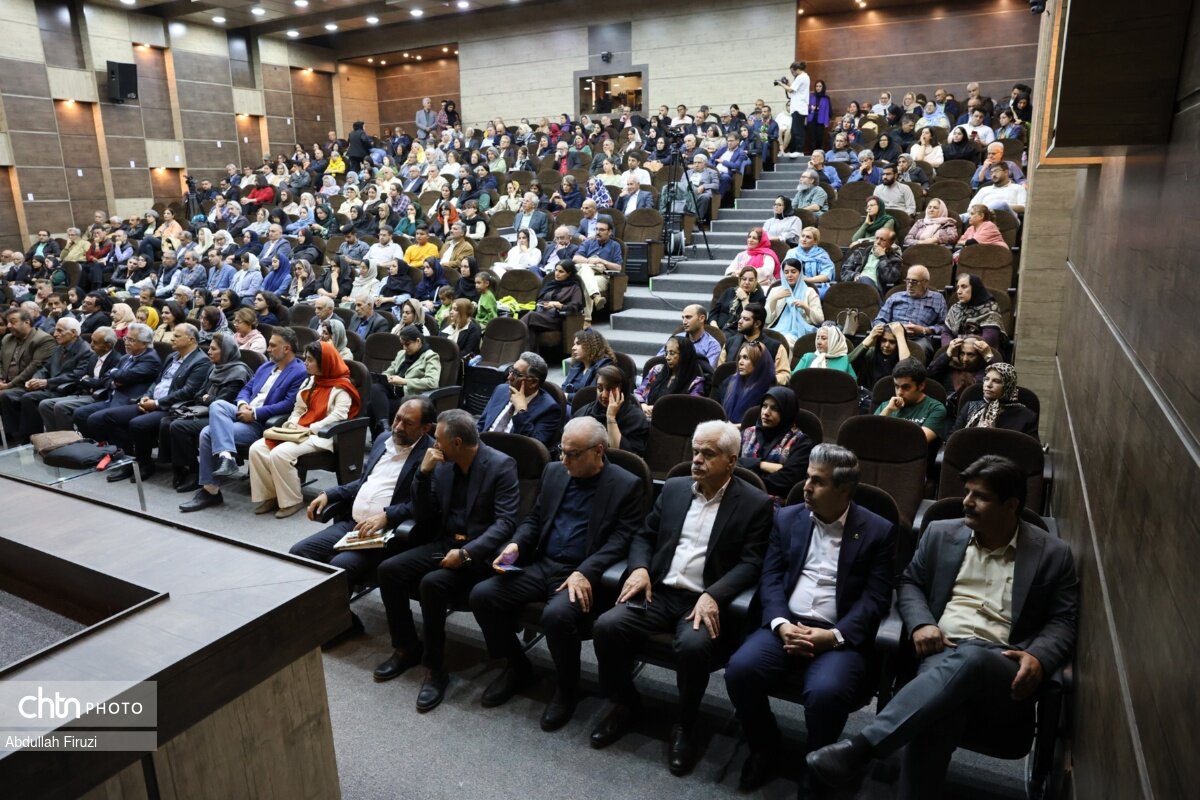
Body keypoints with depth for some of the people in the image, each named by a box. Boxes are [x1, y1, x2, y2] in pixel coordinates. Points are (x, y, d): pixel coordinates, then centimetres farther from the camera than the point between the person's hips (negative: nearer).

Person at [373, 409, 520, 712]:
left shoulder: (501, 465, -13)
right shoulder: (443, 465, 6)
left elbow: (506, 522, -19)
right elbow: (423, 517, 8)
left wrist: (466, 553, -28)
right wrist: (424, 473, -6)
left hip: (479, 552, -7)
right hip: (445, 543, 7)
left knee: (432, 583, -30)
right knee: (388, 570, -10)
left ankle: (435, 669, -12)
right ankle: (407, 648, 8)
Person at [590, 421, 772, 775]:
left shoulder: (755, 504, -2)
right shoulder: (674, 488, 12)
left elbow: (751, 563, -8)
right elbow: (645, 535, 17)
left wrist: (712, 595, -23)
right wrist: (640, 568, -5)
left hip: (705, 600, -4)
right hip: (659, 592, 4)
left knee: (694, 646, -34)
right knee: (607, 626, -19)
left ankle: (685, 725, -5)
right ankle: (625, 703, 8)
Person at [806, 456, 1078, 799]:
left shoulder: (1053, 554, 10)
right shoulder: (942, 534, 16)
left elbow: (1064, 620, 8)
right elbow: (909, 582, 20)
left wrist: (1038, 657, -14)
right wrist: (921, 623, -2)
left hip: (1004, 669, -1)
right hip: (944, 652, 2)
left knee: (968, 658, -41)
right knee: (942, 707, -38)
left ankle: (862, 746, -47)